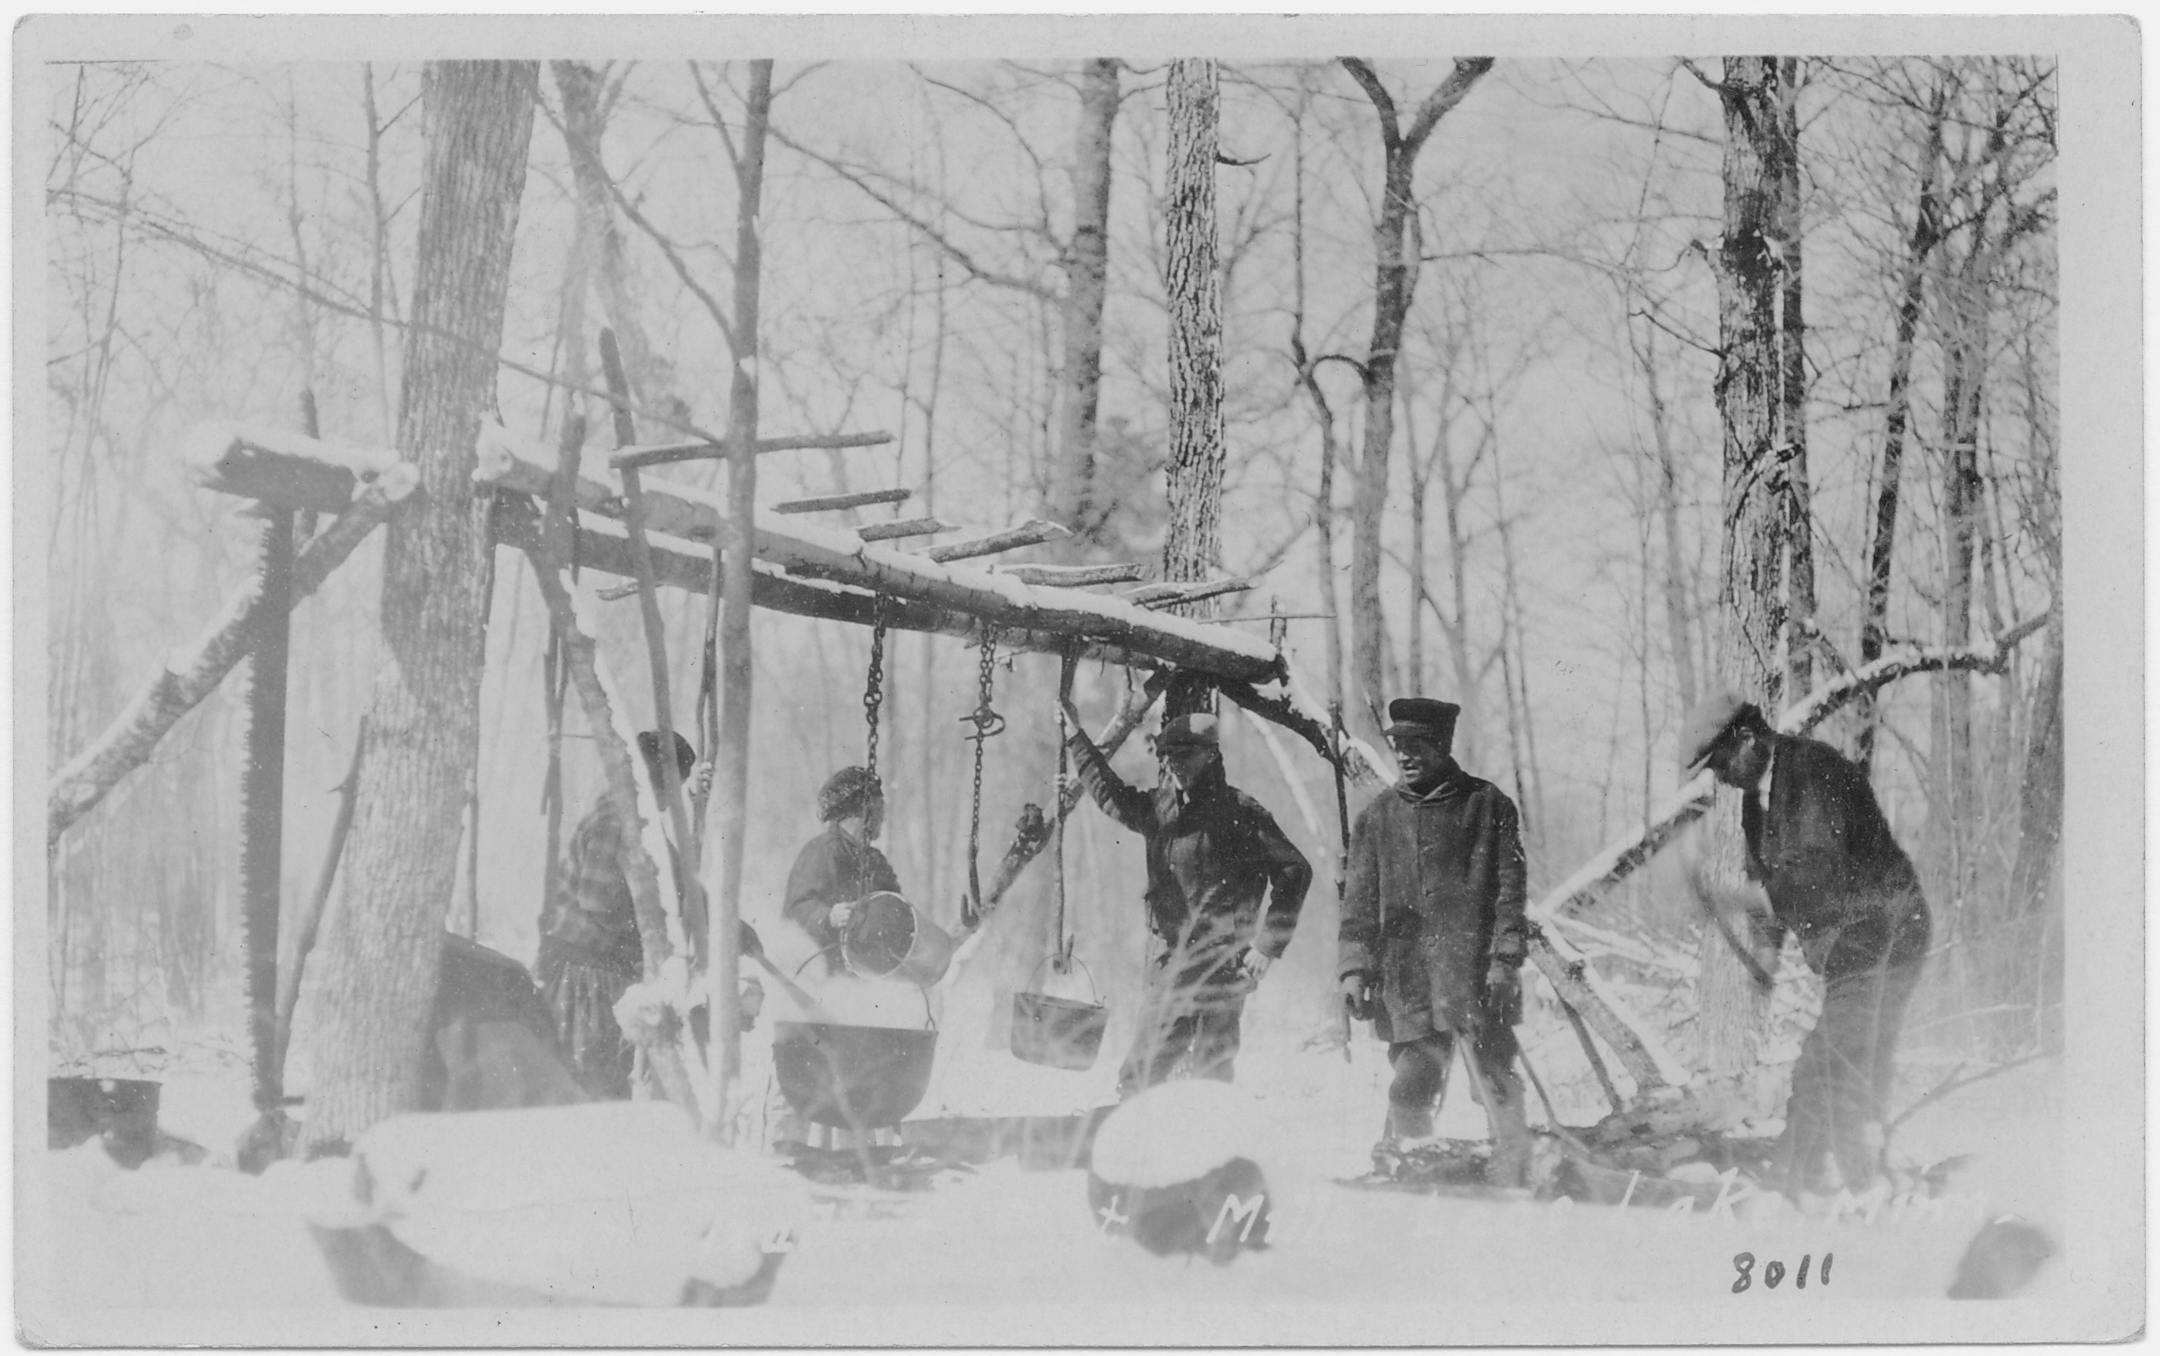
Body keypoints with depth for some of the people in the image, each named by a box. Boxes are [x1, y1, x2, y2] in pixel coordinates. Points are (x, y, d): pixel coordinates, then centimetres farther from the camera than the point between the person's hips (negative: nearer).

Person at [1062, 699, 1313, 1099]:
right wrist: (1076, 733, 24)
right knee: (1137, 1079, 5)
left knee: (1212, 1082, -3)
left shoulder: (1238, 812, -8)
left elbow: (1294, 871, -7)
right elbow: (1110, 792, 26)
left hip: (1220, 969, -6)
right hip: (1169, 966, 6)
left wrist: (1267, 946, -9)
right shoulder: (1160, 807, 10)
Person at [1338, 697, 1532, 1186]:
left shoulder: (1487, 805, 4)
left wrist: (1504, 961, -8)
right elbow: (1360, 900, 14)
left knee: (1496, 1084, -2)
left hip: (1475, 976, -3)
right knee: (1410, 1092, 1)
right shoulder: (1378, 816, 13)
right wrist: (1355, 966, 5)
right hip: (1407, 979, 3)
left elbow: (1509, 889, 0)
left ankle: (1510, 1178, 7)